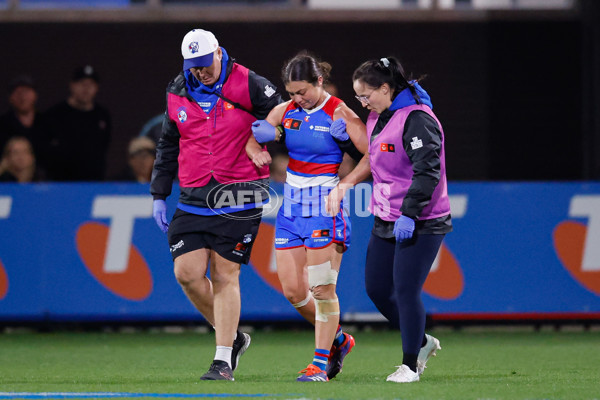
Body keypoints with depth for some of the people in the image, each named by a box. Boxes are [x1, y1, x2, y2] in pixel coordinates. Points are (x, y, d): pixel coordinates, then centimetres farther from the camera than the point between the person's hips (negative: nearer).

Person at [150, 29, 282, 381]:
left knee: (225, 276, -5)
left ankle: (224, 361, 2)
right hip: (194, 199, 5)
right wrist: (159, 195, 19)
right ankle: (233, 337, 17)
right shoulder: (178, 94, 10)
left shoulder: (247, 85, -5)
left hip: (238, 199, -5)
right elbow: (168, 147, 21)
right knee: (187, 273, -4)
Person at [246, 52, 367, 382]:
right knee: (292, 289, 5)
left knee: (322, 288, -7)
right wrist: (256, 151, -8)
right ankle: (338, 340, 24)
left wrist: (345, 182, -21)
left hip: (325, 206, -6)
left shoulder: (339, 114, -9)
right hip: (291, 204, 6)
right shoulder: (285, 111, 7)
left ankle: (320, 364, -2)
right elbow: (251, 138, 13)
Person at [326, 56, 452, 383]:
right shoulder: (378, 117, 11)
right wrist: (343, 185, 18)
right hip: (386, 221, 9)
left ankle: (410, 365, 5)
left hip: (420, 224, -9)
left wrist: (409, 215, -26)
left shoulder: (418, 120, -18)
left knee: (406, 291, -9)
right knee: (376, 289, 9)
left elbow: (427, 172, -23)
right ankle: (421, 343, 27)